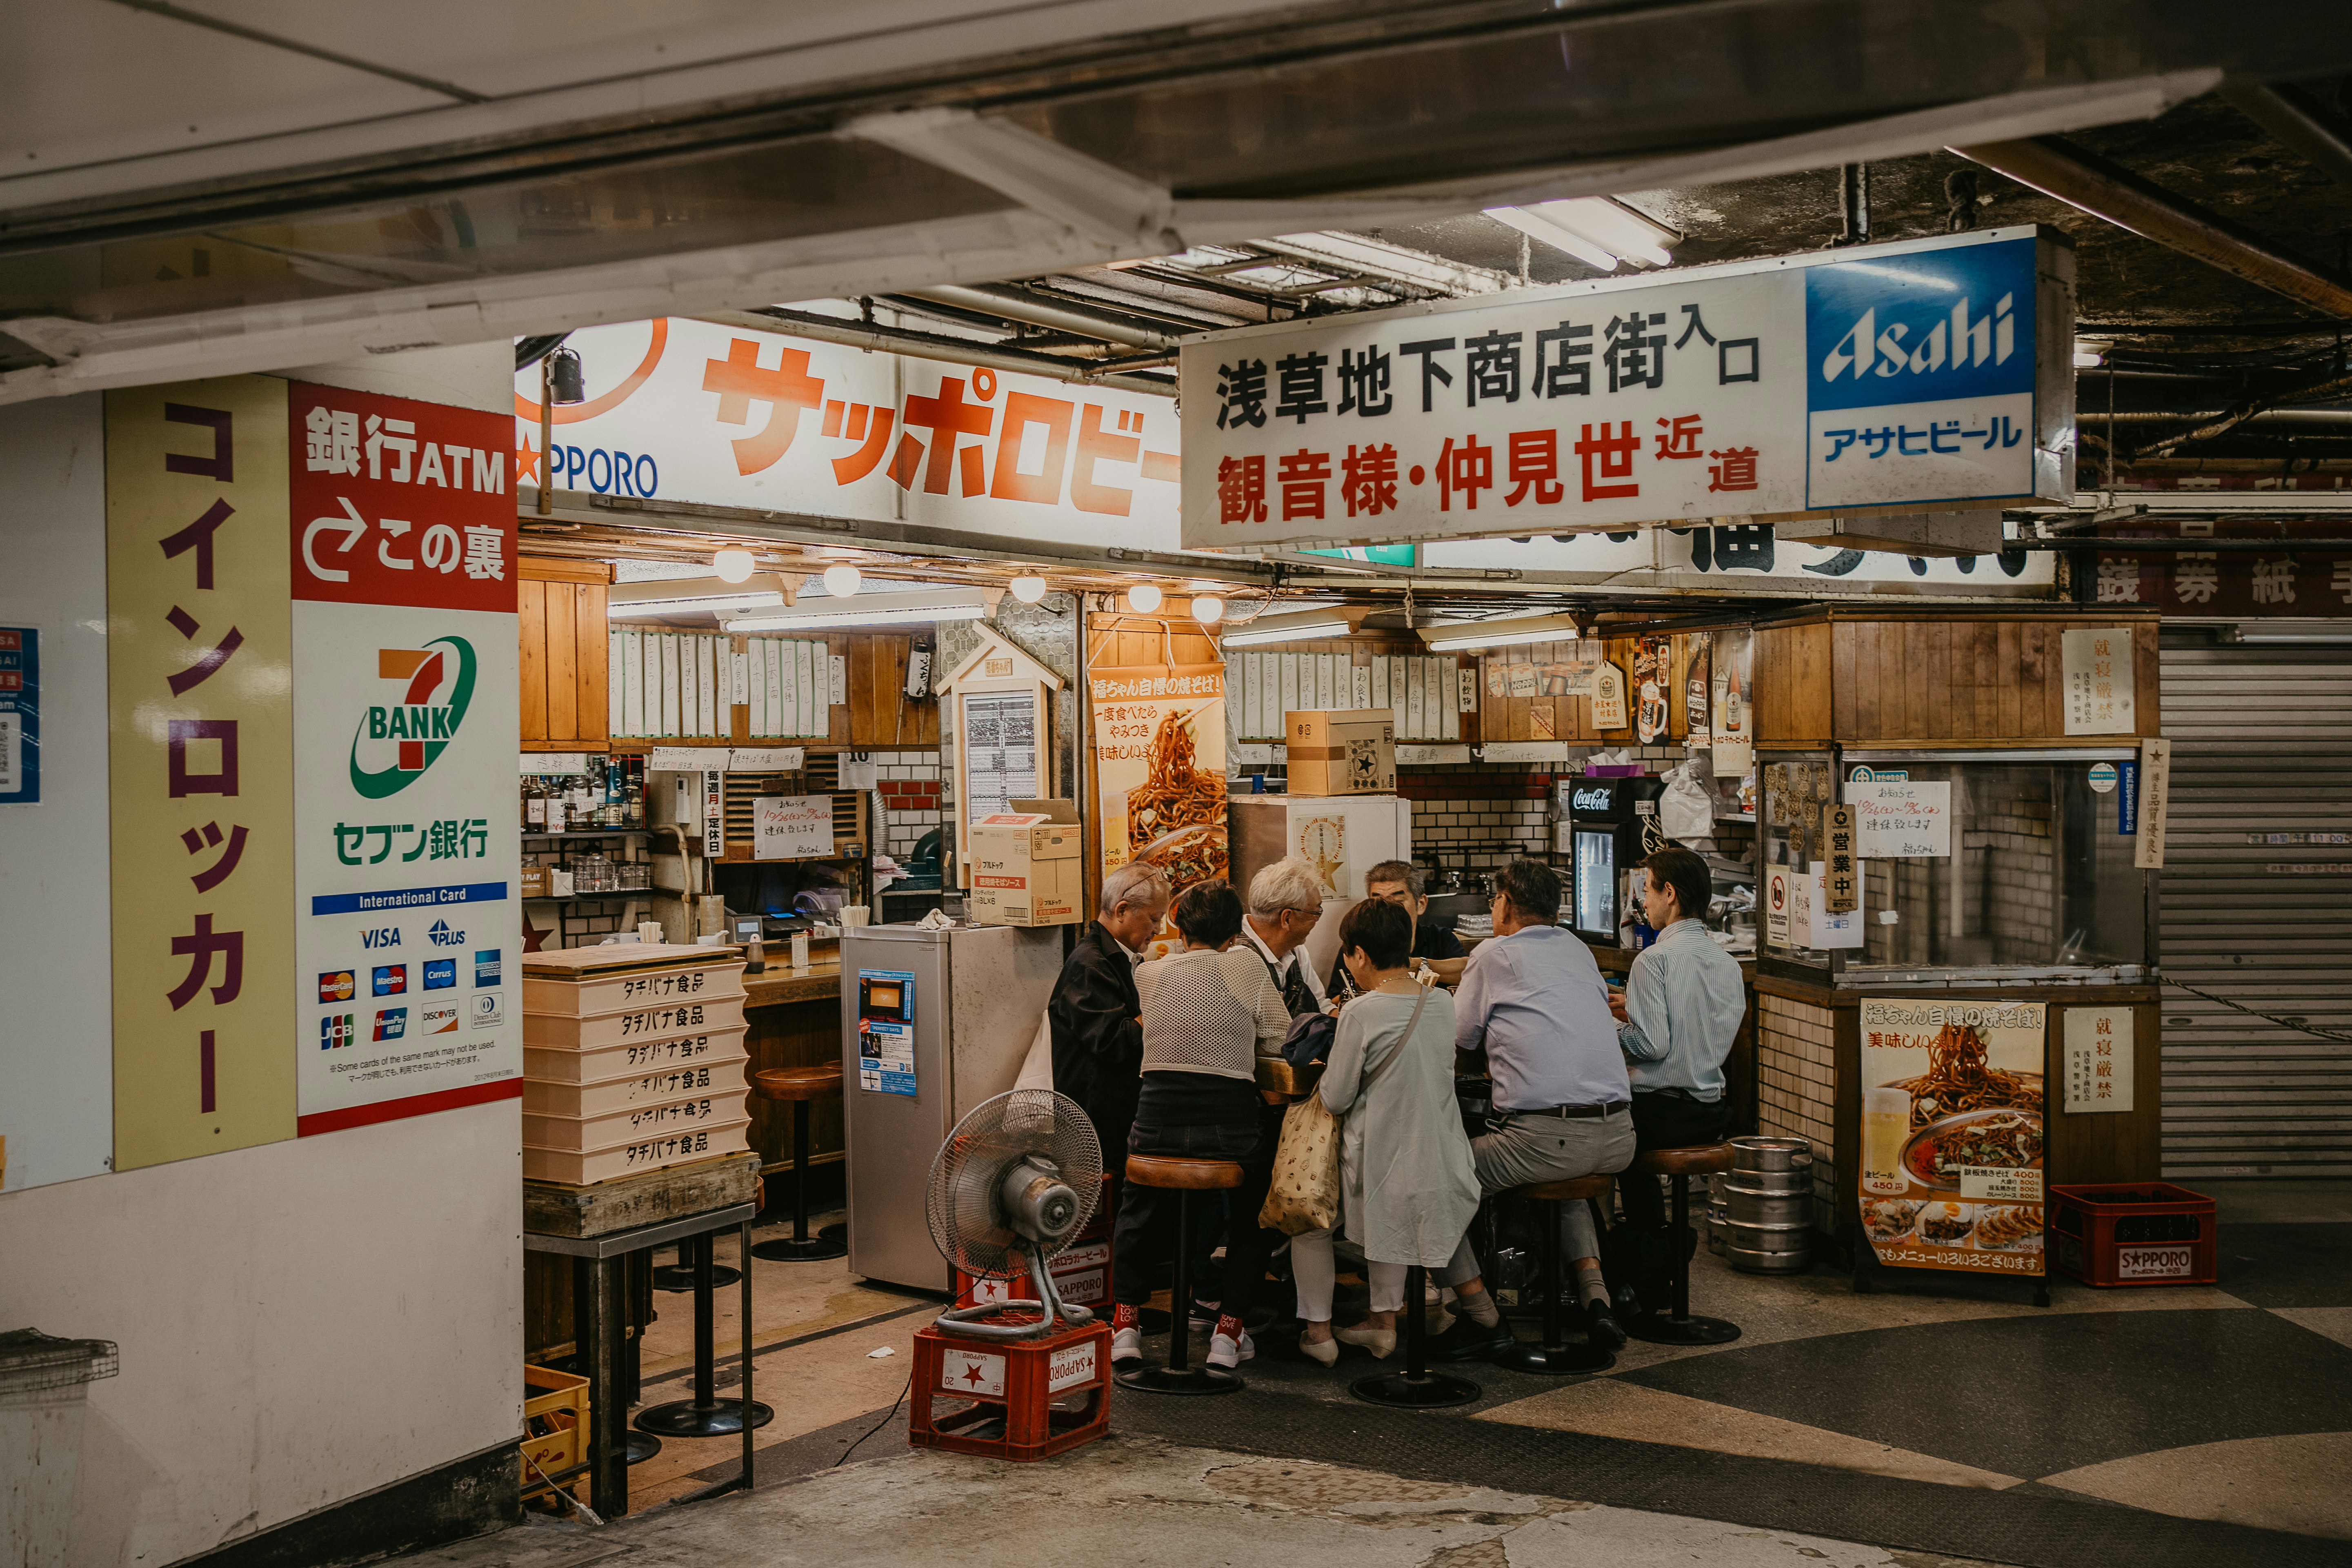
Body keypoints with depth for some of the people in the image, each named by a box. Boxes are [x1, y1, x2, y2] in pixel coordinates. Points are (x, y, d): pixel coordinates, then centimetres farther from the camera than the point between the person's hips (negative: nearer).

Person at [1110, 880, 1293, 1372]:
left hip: (1158, 1123, 2)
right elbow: (1280, 1039, 4)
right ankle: (1228, 1334, 19)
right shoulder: (1247, 966, -1)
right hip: (1229, 1124, -1)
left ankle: (1126, 1322, 21)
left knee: (1136, 1214, 29)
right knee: (1251, 1218, 26)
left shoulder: (1149, 974, 6)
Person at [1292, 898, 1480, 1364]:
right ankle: (1384, 1320, 35)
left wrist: (1325, 1082, 9)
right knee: (1392, 1215, 36)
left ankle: (1318, 1330, 23)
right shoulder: (1443, 1003, 0)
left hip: (1379, 1164, -5)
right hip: (1439, 1164, 5)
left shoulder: (1361, 1013, -18)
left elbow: (1336, 1099, -12)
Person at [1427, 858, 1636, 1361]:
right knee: (1567, 1174, 39)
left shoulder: (1495, 953, 3)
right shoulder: (1580, 951, 18)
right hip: (1617, 1138, 6)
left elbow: (1460, 1038, 10)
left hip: (1543, 1138, -6)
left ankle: (1482, 1316, 4)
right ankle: (1595, 1295, 21)